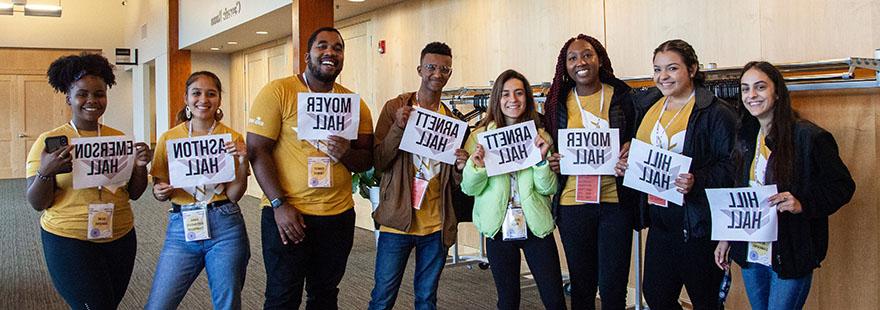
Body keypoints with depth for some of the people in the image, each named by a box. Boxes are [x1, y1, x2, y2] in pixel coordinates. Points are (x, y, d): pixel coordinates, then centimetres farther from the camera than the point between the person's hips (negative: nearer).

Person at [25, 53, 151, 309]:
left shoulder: (119, 138, 4)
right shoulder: (49, 142, -6)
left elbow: (133, 193, 8)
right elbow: (37, 204, -7)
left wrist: (141, 165, -10)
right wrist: (46, 172, -25)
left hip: (120, 238, 4)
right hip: (69, 242, -4)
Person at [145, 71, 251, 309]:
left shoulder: (232, 138, 1)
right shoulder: (169, 139, 3)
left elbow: (234, 195, -2)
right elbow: (160, 190, 12)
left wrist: (242, 162, -17)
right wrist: (160, 192, -10)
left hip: (225, 227, -1)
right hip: (181, 227, 1)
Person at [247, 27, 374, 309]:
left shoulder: (355, 103, 6)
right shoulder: (278, 92, -6)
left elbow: (367, 161, 9)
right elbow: (258, 151, -9)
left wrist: (346, 153, -15)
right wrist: (279, 204, -16)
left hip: (339, 215, 4)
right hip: (286, 213, -4)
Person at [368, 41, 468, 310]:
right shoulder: (395, 107, -1)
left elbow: (455, 181, 12)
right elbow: (378, 162, -7)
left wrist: (461, 167, -10)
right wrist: (398, 127, -20)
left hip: (437, 225, 3)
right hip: (398, 220, -3)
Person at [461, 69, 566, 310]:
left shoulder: (540, 137, 2)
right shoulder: (481, 136, 0)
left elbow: (549, 188, -1)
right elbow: (470, 189, 1)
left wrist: (542, 159, -17)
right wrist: (477, 166, -18)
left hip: (536, 226, 0)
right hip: (499, 227, 0)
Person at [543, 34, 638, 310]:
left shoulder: (622, 96, 2)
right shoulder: (558, 102, 6)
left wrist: (631, 151, -11)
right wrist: (552, 162, -8)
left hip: (616, 201, -1)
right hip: (572, 203, 2)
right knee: (581, 286, 12)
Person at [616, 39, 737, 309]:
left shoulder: (715, 112, -10)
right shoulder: (646, 104, 10)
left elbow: (731, 165, -15)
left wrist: (697, 181, -28)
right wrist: (625, 164, 3)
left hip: (696, 222, -6)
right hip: (659, 218, 7)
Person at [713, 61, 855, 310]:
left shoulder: (809, 137, -12)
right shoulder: (747, 138, 9)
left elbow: (843, 186, -10)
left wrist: (802, 204, -25)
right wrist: (726, 238, 13)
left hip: (790, 257, -6)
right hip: (749, 252, 6)